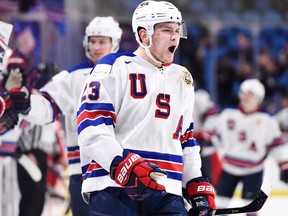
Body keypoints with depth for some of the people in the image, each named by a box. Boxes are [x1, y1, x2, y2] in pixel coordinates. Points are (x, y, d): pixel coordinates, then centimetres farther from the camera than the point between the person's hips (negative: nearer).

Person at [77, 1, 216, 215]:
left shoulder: (182, 79, 22)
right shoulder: (114, 67, -1)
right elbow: (91, 125, -10)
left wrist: (198, 186, 16)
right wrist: (123, 165, -22)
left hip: (166, 192, 6)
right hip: (113, 185, -6)